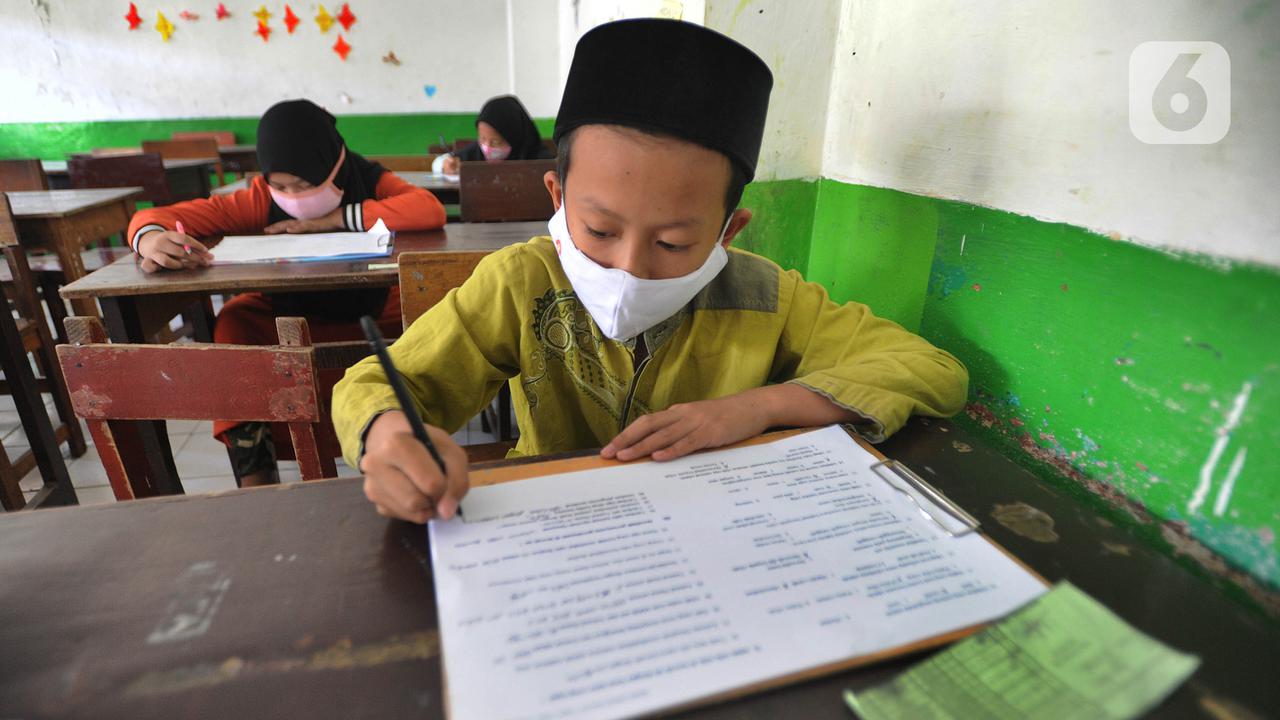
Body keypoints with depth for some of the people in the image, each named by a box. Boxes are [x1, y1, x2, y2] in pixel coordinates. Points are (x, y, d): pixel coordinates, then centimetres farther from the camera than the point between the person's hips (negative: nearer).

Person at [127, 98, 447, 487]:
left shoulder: (369, 179, -13)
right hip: (293, 322, 2)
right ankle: (253, 473, -20)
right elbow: (153, 217, -11)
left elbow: (431, 210, -34)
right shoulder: (261, 198, -11)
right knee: (235, 319, -26)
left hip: (375, 316, -1)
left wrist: (337, 218, -32)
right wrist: (151, 239, -37)